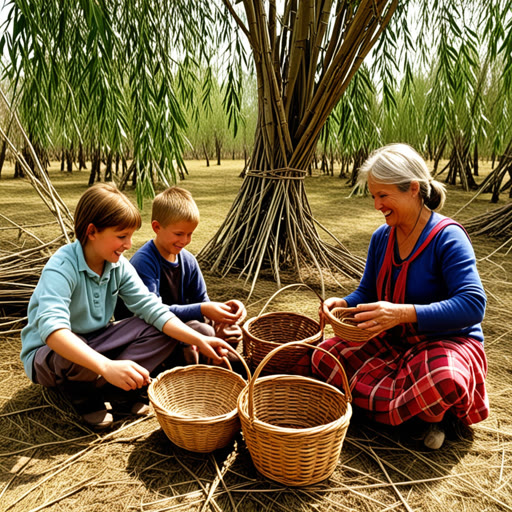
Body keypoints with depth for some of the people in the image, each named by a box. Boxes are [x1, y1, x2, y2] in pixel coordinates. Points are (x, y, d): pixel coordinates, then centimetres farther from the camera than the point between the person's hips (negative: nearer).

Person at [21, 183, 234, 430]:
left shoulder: (119, 266, -9)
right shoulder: (61, 268, -29)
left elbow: (151, 308, -12)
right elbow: (52, 328, -44)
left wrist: (198, 340, -23)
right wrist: (107, 366, -58)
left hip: (96, 344, 5)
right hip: (50, 352, -5)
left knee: (162, 332, -11)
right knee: (73, 360, -41)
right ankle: (83, 396, -7)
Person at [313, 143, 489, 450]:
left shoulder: (447, 236, -17)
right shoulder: (382, 238, 3)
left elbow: (472, 306, -27)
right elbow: (367, 294, 11)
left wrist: (403, 313, -38)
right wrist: (343, 304, -13)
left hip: (447, 342, -6)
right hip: (391, 342, 7)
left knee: (443, 381, -41)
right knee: (324, 360, -13)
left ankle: (436, 414, 0)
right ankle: (421, 410, -3)